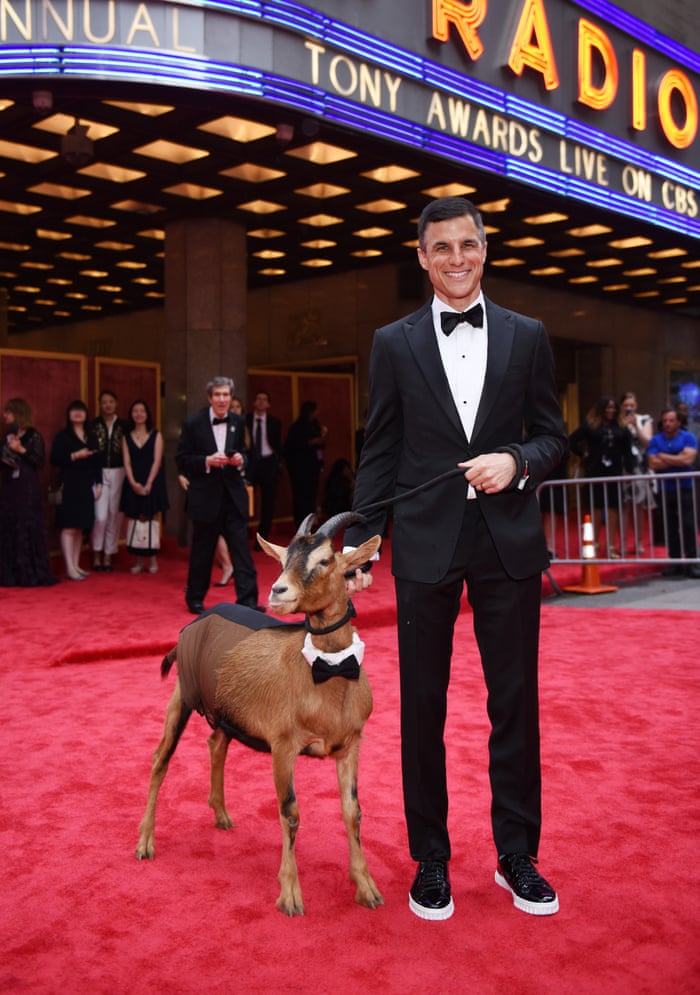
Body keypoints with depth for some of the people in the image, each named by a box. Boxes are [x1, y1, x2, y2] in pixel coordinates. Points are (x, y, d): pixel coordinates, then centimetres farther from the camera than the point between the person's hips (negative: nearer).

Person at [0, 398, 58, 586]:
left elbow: (40, 461, -11)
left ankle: (32, 574, 2)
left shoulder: (34, 436, -4)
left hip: (28, 489, -6)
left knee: (29, 528, -5)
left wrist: (21, 450, -16)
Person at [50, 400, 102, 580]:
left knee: (80, 527, 7)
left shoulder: (91, 437, 16)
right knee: (69, 527, -9)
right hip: (69, 486, -5)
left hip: (86, 487, 5)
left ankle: (76, 565, 13)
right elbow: (54, 459, -8)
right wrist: (75, 456, -16)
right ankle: (69, 568, -9)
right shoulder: (63, 436, 0)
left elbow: (97, 462, 16)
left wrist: (99, 483, 8)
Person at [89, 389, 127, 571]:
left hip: (118, 473, 1)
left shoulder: (123, 425, 7)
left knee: (115, 516, 3)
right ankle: (96, 554, 8)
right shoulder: (93, 425, 5)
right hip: (99, 473, -1)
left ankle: (108, 556, 14)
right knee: (101, 516, -10)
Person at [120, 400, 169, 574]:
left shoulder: (155, 435, 5)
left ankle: (153, 559, 5)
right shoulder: (127, 437, 10)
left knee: (150, 519, 0)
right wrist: (134, 483, -11)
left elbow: (157, 461, -3)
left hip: (152, 482, -2)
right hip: (133, 484, 2)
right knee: (134, 520, -2)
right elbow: (127, 463, 3)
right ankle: (139, 560, 3)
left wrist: (148, 484, -12)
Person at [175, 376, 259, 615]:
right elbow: (182, 461, -5)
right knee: (202, 551, 9)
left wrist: (240, 459, -7)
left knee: (241, 547, -2)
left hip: (234, 496, 3)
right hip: (205, 496, -3)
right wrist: (207, 461, -19)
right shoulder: (193, 423, -6)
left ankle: (248, 600, 0)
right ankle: (195, 599, 26)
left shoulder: (238, 422, 5)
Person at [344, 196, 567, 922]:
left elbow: (552, 433, 9)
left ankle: (516, 854, 24)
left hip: (508, 541, 1)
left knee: (515, 700, 7)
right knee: (423, 705, 7)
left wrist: (516, 461, -12)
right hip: (426, 543, 0)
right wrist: (359, 544, -1)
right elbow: (379, 453, 4)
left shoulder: (526, 336, 7)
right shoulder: (394, 343, 5)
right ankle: (430, 860, 22)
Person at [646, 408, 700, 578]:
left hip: (685, 489, -2)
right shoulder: (655, 440, 6)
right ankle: (675, 563, 11)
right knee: (671, 527, 4)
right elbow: (653, 464, -7)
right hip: (665, 490, 2)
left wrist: (664, 457, -6)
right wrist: (677, 459, -10)